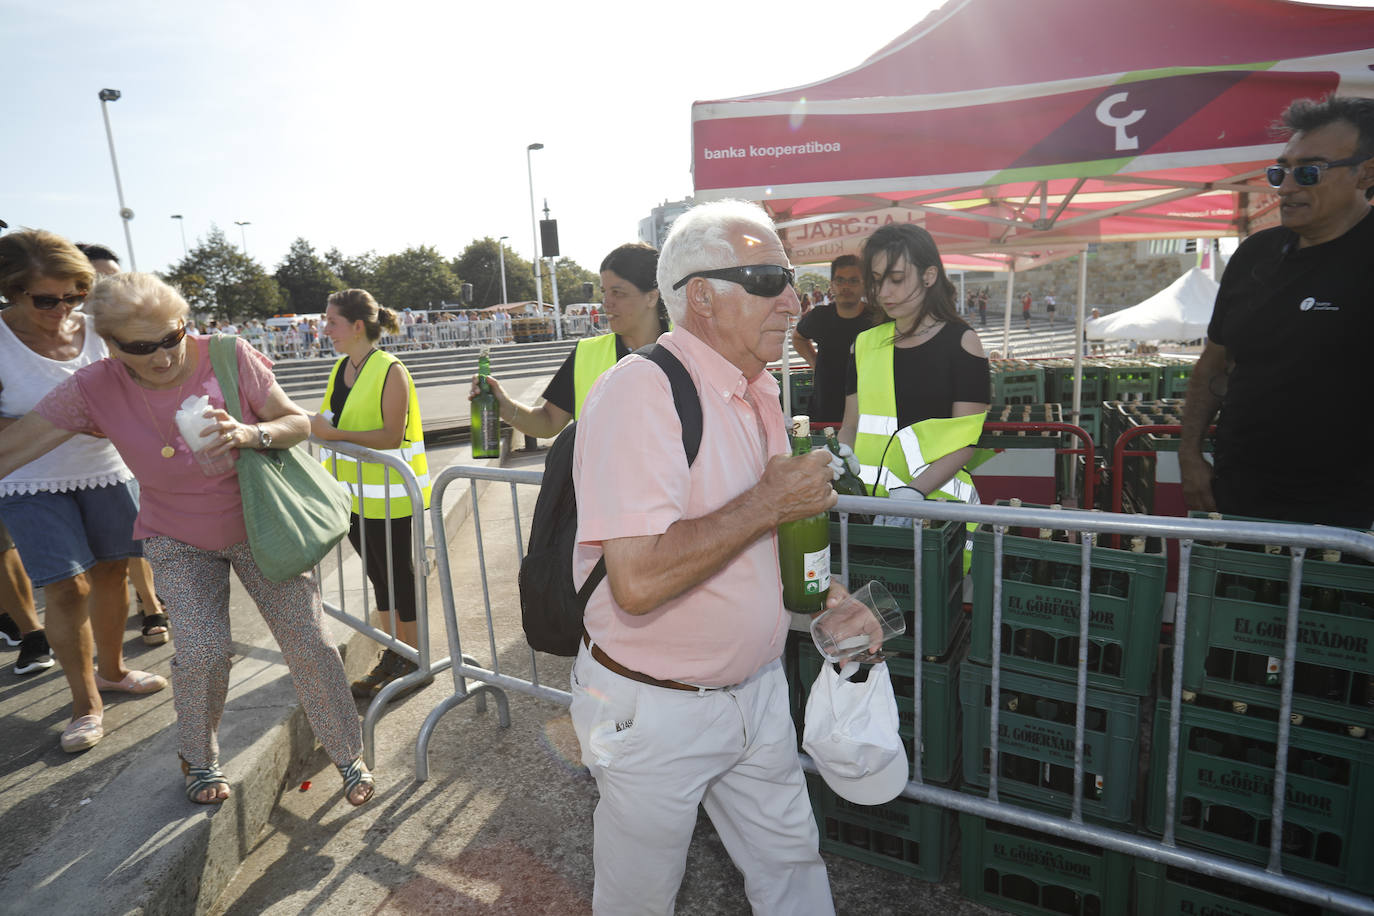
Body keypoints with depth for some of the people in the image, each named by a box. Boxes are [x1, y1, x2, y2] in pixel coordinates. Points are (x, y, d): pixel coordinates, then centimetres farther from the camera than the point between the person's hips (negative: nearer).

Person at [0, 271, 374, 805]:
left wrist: (250, 434, -33)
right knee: (203, 648, -15)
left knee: (308, 640, -5)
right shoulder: (93, 390, -16)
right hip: (180, 541, 1)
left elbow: (299, 423, -13)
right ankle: (198, 758, 18)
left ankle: (348, 754, 17)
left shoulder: (226, 356, -20)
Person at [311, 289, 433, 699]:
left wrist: (335, 433, -26)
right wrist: (317, 421, -1)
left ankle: (415, 661, 17)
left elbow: (392, 436, -22)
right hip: (355, 495, 8)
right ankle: (391, 656, 29)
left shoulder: (391, 372, -15)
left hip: (387, 496, -8)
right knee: (378, 574, 16)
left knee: (398, 575, 3)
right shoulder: (341, 368, 10)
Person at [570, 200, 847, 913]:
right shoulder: (641, 391, -25)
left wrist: (826, 600, 3)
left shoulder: (757, 390, 5)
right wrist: (770, 501, -25)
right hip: (655, 711, -7)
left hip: (756, 688, 7)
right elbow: (638, 581, -35)